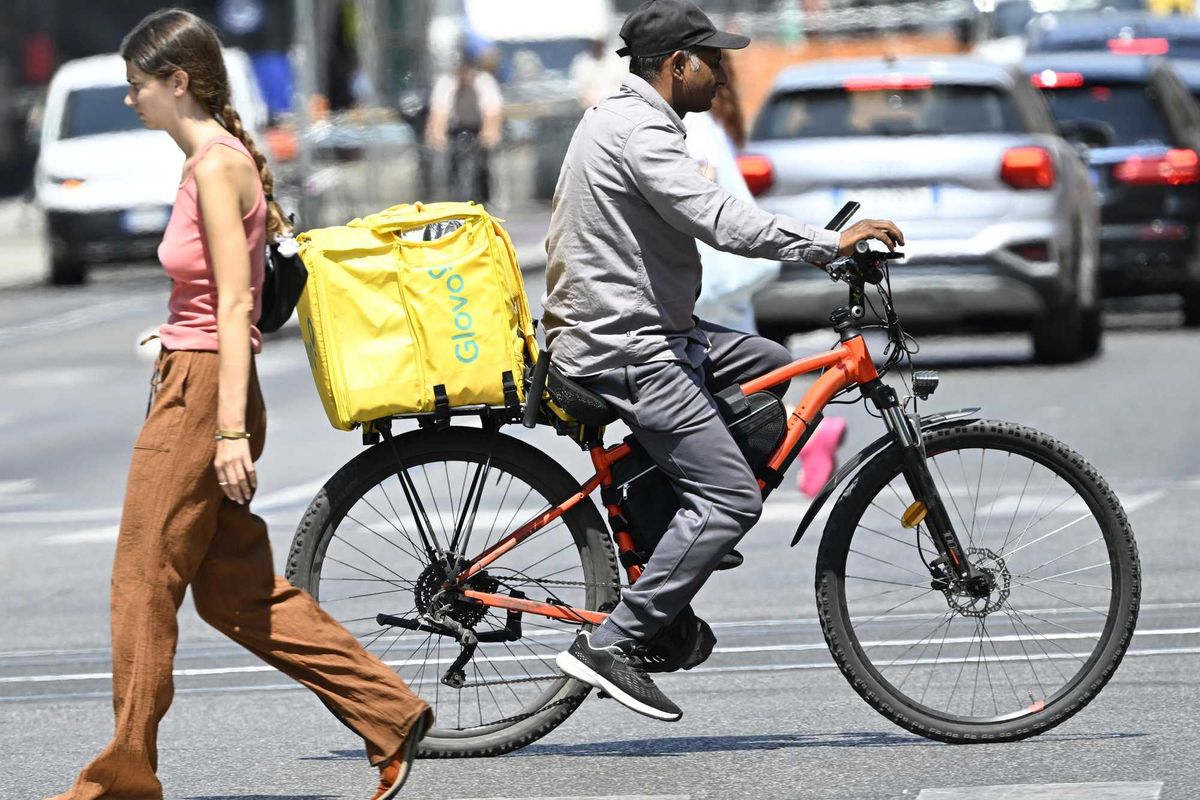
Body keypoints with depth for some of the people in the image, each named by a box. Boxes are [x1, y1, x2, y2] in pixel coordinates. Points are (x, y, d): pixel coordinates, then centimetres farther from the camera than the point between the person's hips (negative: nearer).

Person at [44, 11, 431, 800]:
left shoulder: (215, 167, -14)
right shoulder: (219, 160, 15)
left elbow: (236, 304, -19)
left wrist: (231, 429, -22)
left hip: (202, 388, -10)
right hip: (193, 387, 10)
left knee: (144, 584, -2)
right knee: (237, 590, 11)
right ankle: (390, 714, 11)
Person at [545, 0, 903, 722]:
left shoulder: (620, 119, 17)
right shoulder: (639, 133, -18)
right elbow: (724, 222, -28)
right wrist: (830, 243, -24)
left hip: (645, 330, 11)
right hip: (628, 350, -11)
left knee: (774, 370, 21)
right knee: (733, 497, -14)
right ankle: (611, 645, -16)